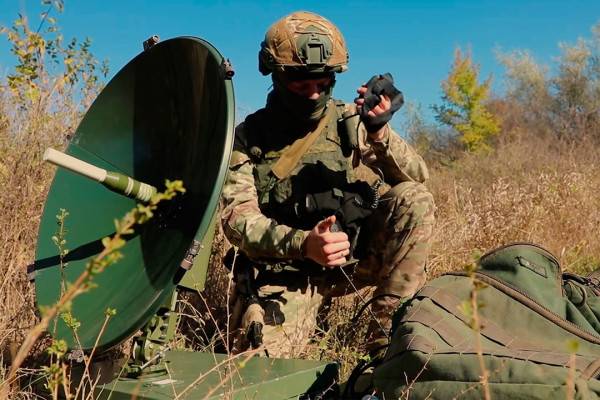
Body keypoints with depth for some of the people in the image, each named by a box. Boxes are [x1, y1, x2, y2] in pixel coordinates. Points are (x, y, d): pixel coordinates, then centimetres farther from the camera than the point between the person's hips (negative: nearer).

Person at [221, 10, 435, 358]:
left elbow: (416, 176, -7)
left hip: (355, 256, 3)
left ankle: (388, 332, -15)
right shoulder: (249, 137, -1)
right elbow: (237, 219, -11)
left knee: (414, 198, -21)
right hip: (287, 270, -3)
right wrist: (303, 243, -29)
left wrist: (379, 132, -28)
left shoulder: (349, 121, 1)